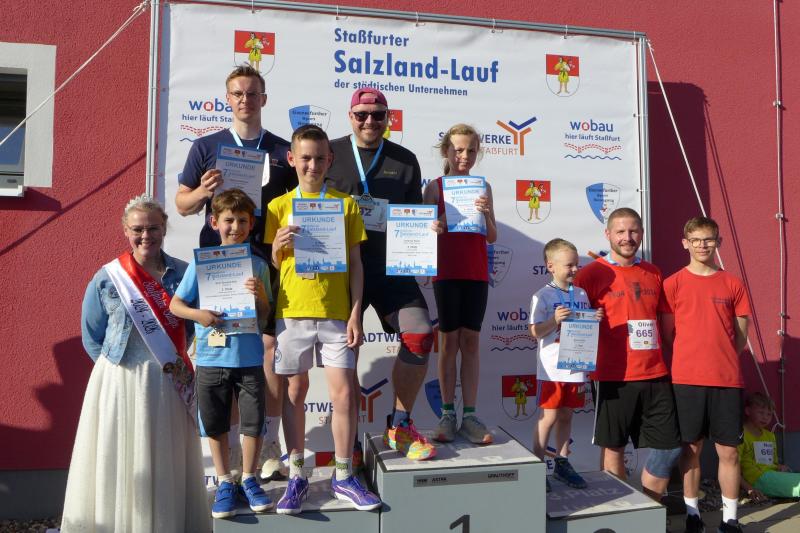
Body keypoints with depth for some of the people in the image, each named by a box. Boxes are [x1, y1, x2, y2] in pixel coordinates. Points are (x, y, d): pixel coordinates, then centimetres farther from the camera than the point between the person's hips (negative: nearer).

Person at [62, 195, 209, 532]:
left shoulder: (183, 273, 0)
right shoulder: (106, 279, -3)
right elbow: (92, 338, 4)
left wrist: (172, 356, 2)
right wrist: (118, 364, -2)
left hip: (168, 382, 2)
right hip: (120, 382, -1)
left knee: (167, 461, 10)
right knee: (119, 461, 6)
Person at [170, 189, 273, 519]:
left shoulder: (257, 265, 1)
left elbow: (264, 318, 4)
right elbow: (175, 304, 2)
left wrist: (260, 296, -16)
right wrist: (197, 314, -17)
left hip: (249, 358, 0)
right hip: (211, 359, 0)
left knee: (253, 422, 5)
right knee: (216, 424, 11)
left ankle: (248, 479, 26)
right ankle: (225, 483, 28)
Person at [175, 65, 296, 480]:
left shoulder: (282, 150, 12)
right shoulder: (206, 146, 11)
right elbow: (182, 204, 11)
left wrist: (303, 178, -6)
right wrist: (203, 192, -10)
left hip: (269, 261, 0)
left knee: (271, 344, -3)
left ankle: (269, 446, 11)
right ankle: (230, 447, 15)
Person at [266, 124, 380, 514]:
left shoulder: (345, 204, 6)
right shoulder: (280, 206, 7)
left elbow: (355, 264, 4)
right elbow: (271, 265, 10)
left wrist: (355, 313, -3)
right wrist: (279, 244, -12)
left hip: (335, 312, 0)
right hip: (292, 310, 1)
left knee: (343, 392, -1)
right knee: (296, 390, 8)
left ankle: (343, 477, 15)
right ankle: (296, 477, 20)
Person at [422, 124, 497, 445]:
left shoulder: (483, 187, 8)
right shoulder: (435, 187, 2)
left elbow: (492, 237, 3)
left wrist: (485, 215, -16)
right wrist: (443, 221, -20)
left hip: (476, 274, 2)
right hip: (446, 272, -2)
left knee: (471, 341, 3)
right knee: (450, 341, 2)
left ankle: (470, 416, 8)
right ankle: (447, 415, 10)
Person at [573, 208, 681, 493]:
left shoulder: (653, 273, 13)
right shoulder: (592, 273, -3)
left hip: (656, 375, 5)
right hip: (614, 376, -5)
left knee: (669, 446, 9)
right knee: (613, 447, 4)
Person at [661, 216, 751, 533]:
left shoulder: (732, 284, 6)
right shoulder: (673, 284, 1)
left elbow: (741, 336, 10)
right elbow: (667, 334, 4)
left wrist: (718, 356, 3)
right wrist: (692, 357, 0)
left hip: (727, 379, 1)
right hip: (686, 379, -1)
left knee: (729, 451, 5)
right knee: (691, 448, 7)